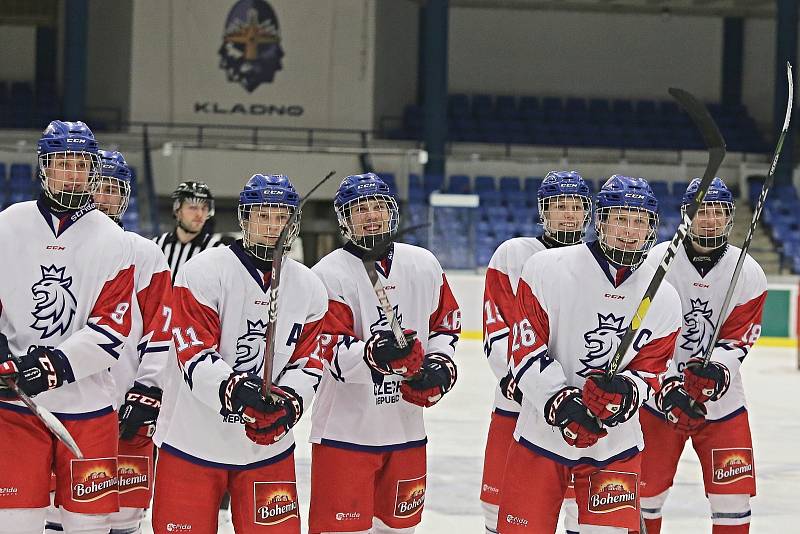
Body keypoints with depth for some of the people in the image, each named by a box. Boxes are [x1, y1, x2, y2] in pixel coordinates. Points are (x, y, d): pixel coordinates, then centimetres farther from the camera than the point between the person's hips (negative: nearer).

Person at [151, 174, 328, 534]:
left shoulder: (309, 288, 5)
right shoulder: (203, 273, -11)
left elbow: (307, 366, 4)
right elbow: (195, 358, -17)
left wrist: (287, 404, -16)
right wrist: (235, 390, -35)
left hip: (268, 446, 4)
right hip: (194, 442, -4)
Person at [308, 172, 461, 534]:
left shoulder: (424, 265, 5)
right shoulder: (329, 275, -10)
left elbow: (445, 325, 17)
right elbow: (334, 353, -18)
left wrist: (440, 365, -1)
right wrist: (376, 354, -36)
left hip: (406, 429, 5)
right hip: (346, 431, -5)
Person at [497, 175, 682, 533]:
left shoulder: (663, 300, 1)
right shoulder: (547, 270, -9)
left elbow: (649, 372, 1)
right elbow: (526, 349, -11)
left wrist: (625, 390, -23)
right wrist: (560, 400, -23)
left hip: (614, 442, 2)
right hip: (542, 432, -2)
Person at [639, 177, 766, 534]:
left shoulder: (748, 274, -4)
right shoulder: (655, 263, -10)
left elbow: (738, 339, -5)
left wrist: (717, 371, -25)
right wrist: (667, 385, -22)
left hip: (721, 401, 1)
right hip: (659, 397, -1)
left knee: (734, 496, -1)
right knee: (645, 491, 4)